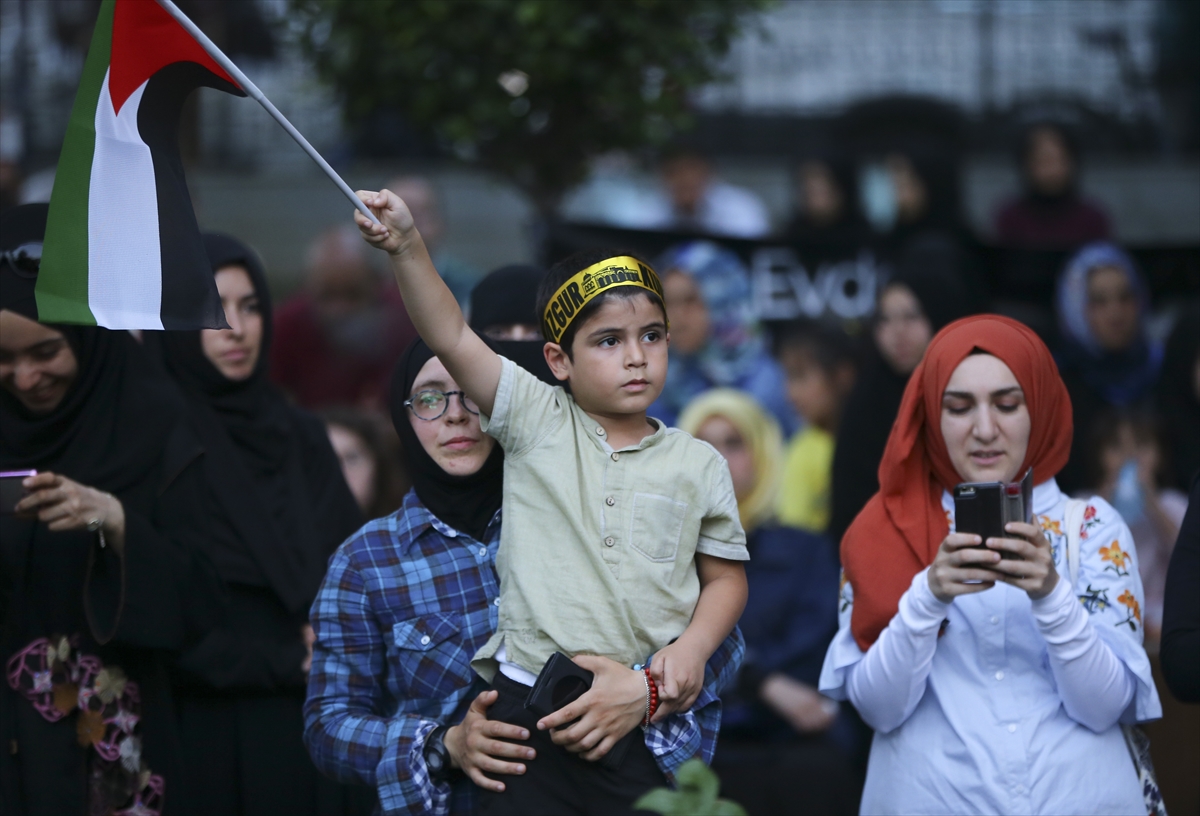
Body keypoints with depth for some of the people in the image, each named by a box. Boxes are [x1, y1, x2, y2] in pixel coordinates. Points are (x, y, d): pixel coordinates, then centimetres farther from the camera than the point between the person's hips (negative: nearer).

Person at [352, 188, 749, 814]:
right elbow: (452, 339, -8)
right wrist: (407, 248, -21)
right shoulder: (537, 424, 3)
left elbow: (726, 576, 14)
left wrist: (692, 648, -5)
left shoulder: (697, 465, 7)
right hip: (529, 704, -1)